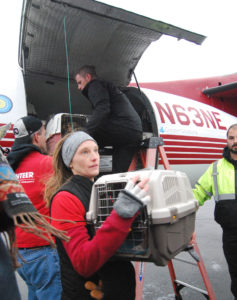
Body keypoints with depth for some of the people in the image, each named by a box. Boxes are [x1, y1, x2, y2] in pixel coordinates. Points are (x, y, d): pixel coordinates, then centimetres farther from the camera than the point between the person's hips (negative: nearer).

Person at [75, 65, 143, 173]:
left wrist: (86, 133, -22)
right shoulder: (107, 85, 36)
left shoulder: (95, 86, 4)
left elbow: (102, 110, -15)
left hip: (122, 129, -10)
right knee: (119, 174, 10)